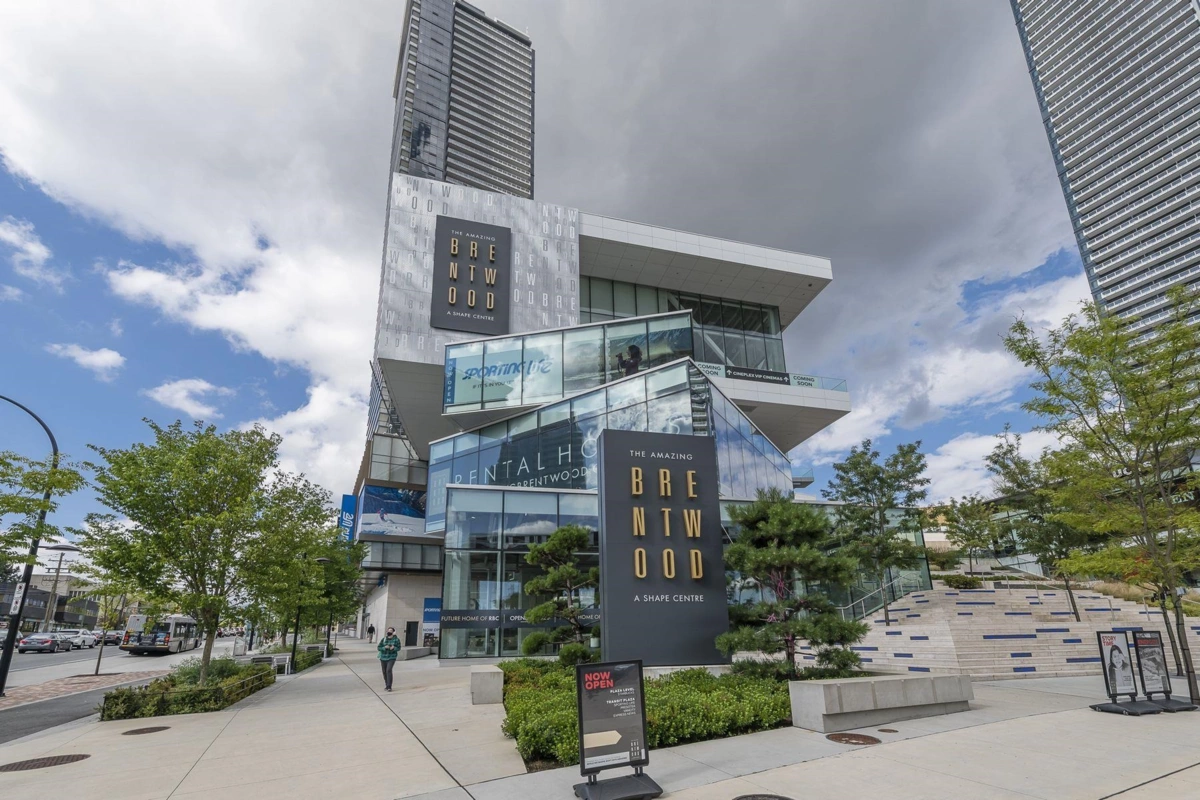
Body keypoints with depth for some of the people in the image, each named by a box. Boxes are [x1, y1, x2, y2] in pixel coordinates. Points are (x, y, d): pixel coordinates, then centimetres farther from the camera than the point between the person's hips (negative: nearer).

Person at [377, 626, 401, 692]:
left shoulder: (396, 639, -5)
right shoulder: (384, 639, 0)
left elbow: (398, 648, 2)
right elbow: (379, 648, -1)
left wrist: (394, 648, -19)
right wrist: (385, 647, -19)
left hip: (391, 658, -4)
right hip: (383, 658, 4)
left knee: (389, 670, -20)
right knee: (384, 672, 10)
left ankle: (389, 687, -16)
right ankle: (386, 685, 29)